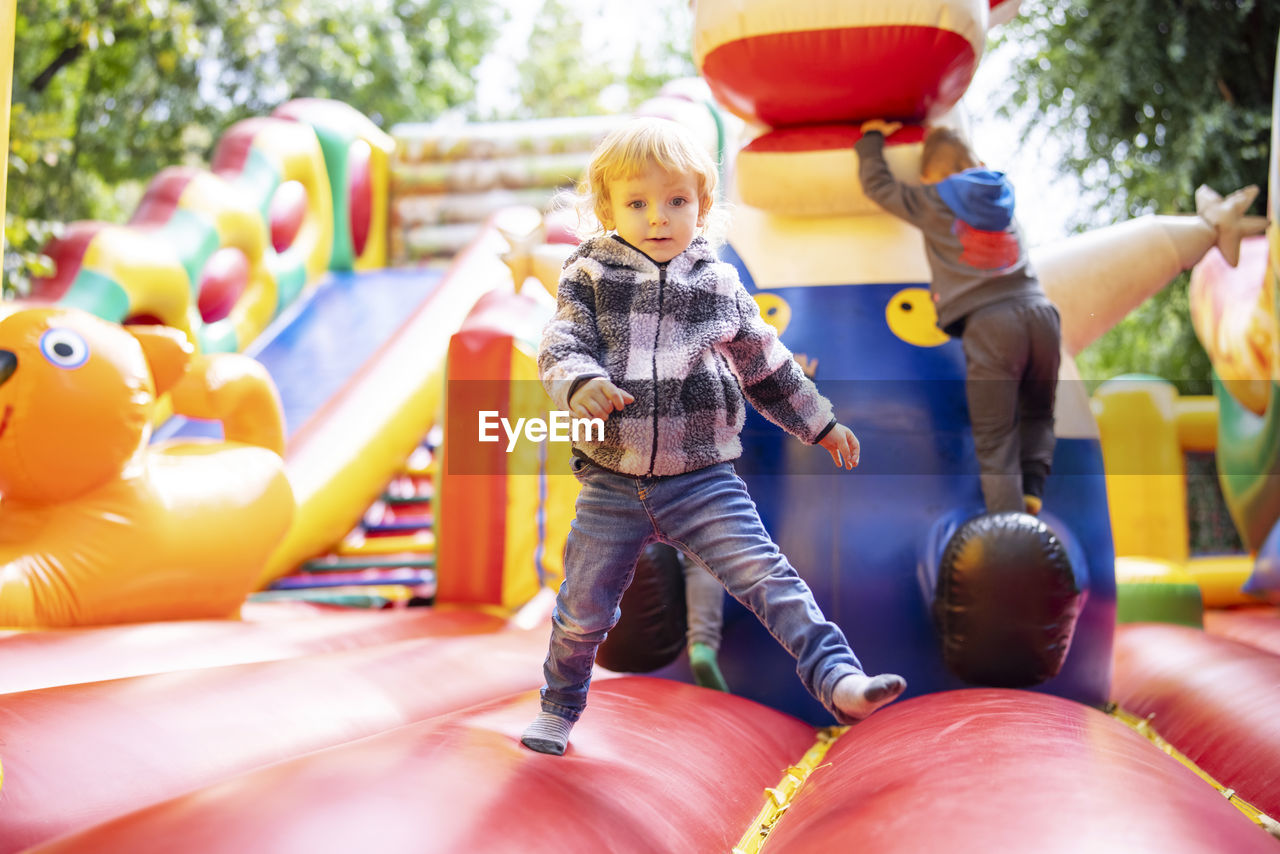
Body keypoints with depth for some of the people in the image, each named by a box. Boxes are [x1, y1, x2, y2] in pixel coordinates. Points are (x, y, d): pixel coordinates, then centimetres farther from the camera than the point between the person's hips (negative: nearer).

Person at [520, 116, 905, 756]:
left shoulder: (719, 285, 5)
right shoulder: (590, 277, 1)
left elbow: (765, 365, 16)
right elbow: (560, 348, -10)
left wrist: (820, 424, 20)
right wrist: (580, 383, -33)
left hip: (702, 480, 0)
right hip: (612, 482, 0)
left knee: (765, 573, -15)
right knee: (583, 607, 10)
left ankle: (837, 679, -17)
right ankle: (558, 708, 33)